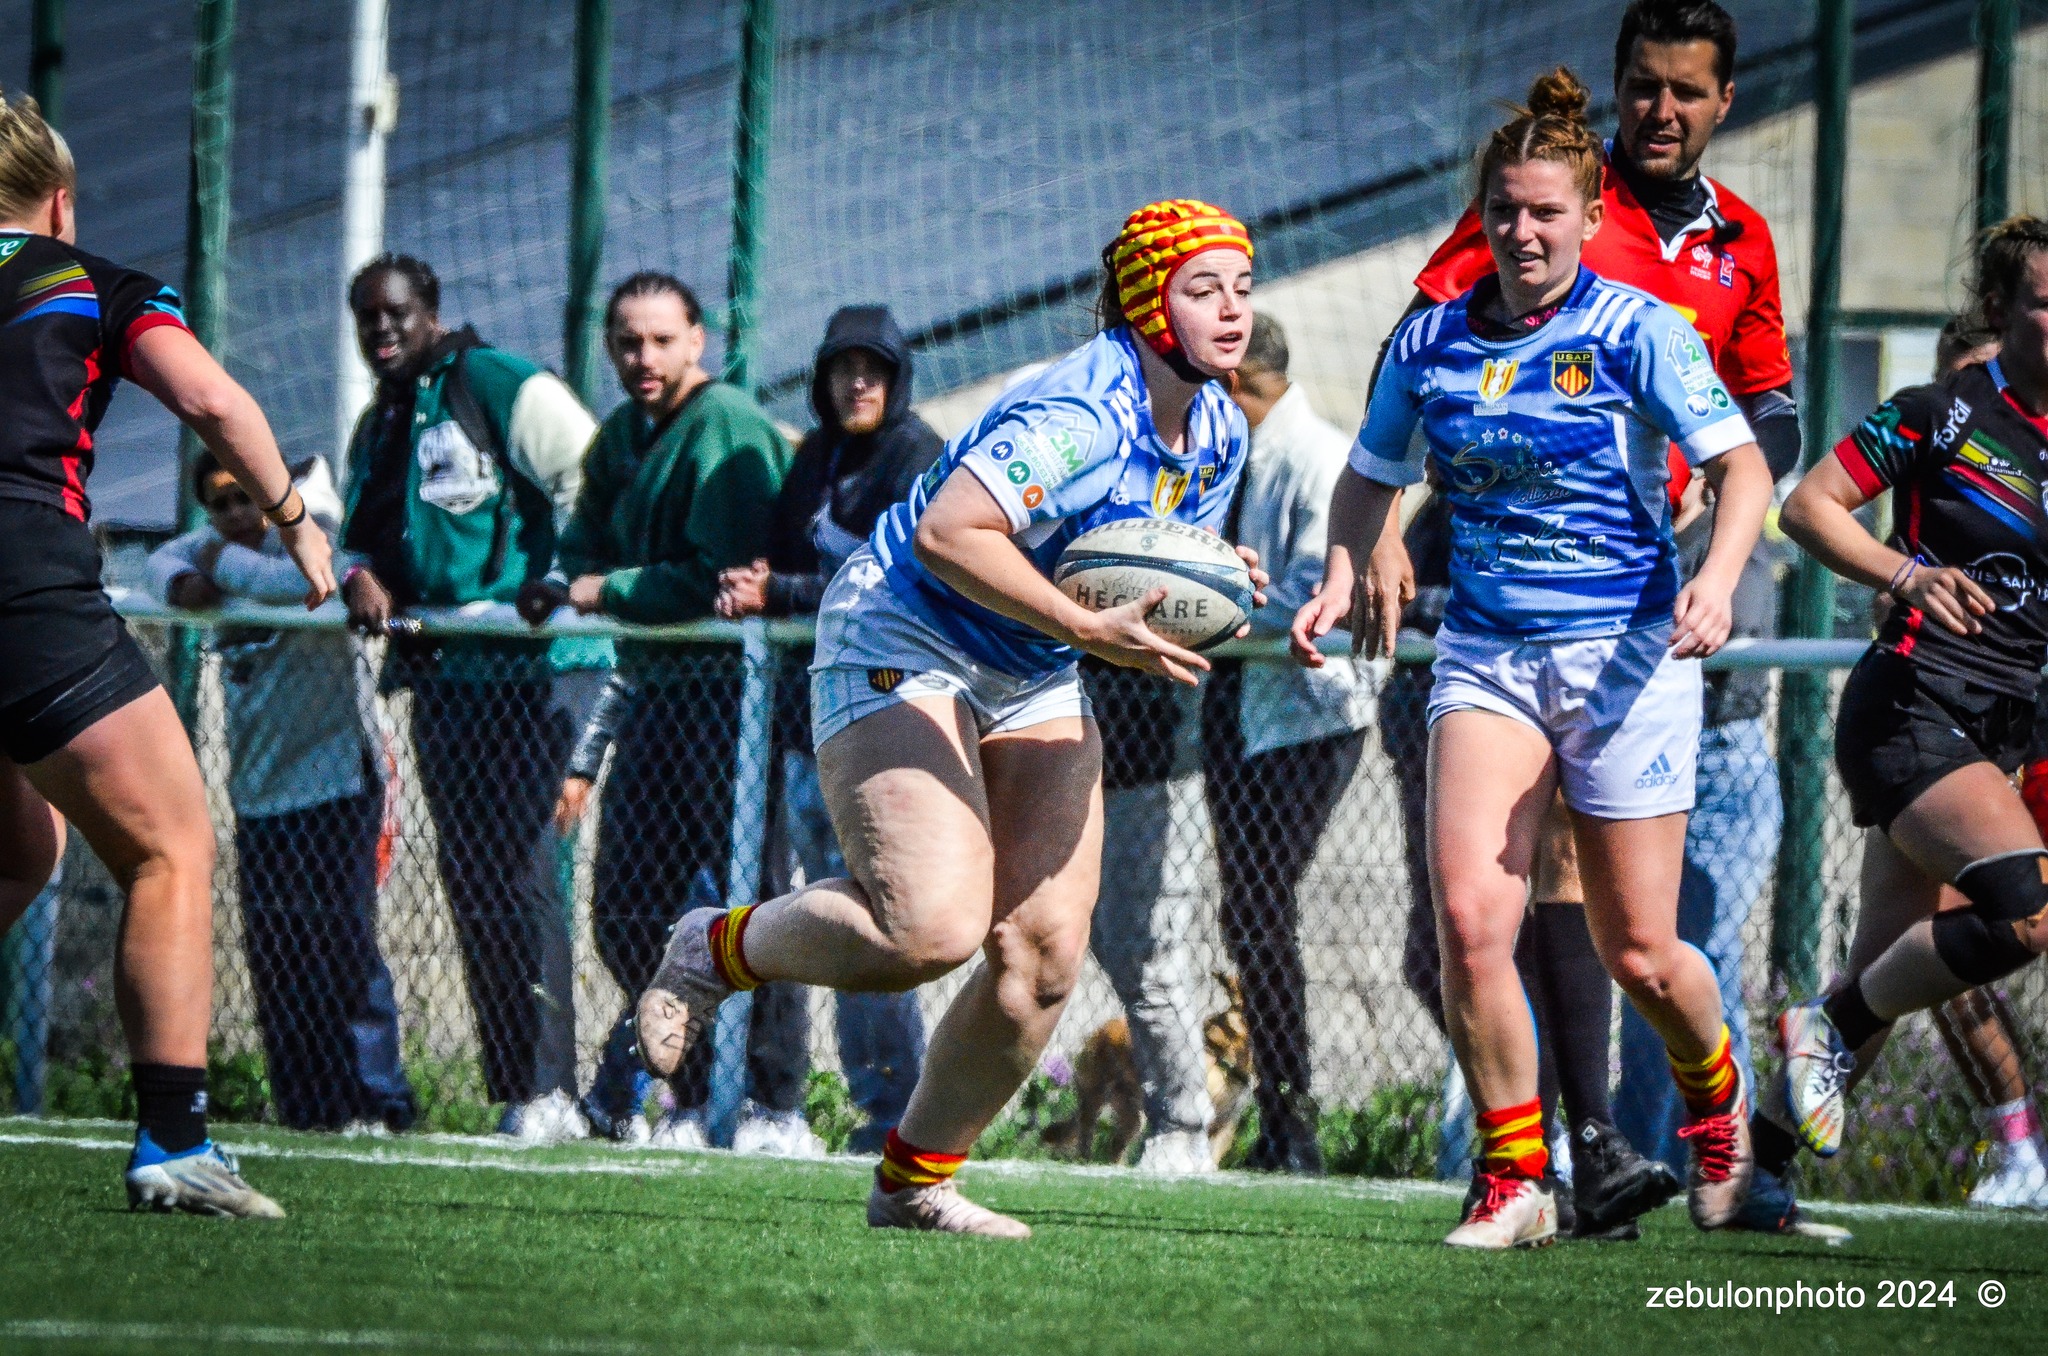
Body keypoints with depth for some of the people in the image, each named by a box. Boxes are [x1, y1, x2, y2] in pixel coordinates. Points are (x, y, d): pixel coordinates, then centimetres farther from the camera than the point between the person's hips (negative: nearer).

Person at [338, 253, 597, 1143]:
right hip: (438, 679, 9)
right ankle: (513, 1091, 10)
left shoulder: (500, 387, -5)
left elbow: (591, 482, -9)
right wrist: (356, 577, 4)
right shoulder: (378, 426, 20)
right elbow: (355, 534, 26)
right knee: (470, 878, 8)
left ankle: (547, 1092, -14)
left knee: (516, 876, -13)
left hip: (517, 672, -9)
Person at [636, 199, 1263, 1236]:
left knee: (1043, 951, -5)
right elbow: (947, 534, -33)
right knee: (934, 926, -24)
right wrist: (1088, 629, -34)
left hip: (1032, 684, 9)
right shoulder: (1081, 416, -25)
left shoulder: (1217, 430, 4)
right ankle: (718, 950, 4)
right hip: (902, 648, -9)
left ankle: (915, 1180, 11)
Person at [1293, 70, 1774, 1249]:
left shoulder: (1637, 332, -8)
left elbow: (1743, 465, -12)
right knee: (1469, 913, -16)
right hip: (1487, 654, 3)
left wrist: (1717, 579, -29)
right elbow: (1372, 479, 19)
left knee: (1637, 953, 2)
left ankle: (1716, 1095, 36)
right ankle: (1516, 1181, -5)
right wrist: (1347, 576, 0)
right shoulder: (1431, 341, 5)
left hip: (1626, 656, -3)